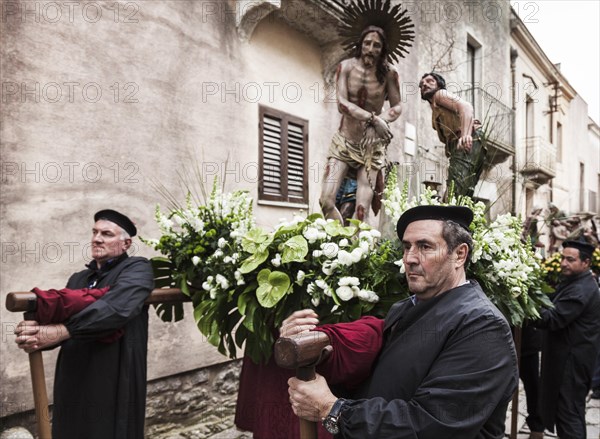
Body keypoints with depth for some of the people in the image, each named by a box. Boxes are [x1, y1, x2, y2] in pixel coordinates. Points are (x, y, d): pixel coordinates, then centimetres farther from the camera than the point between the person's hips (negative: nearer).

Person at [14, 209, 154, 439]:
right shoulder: (77, 279, 15)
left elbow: (118, 307, -25)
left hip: (115, 386, -6)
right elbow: (58, 321, 3)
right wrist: (36, 331, -18)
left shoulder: (136, 268, -6)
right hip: (72, 385, 6)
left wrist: (60, 331, -29)